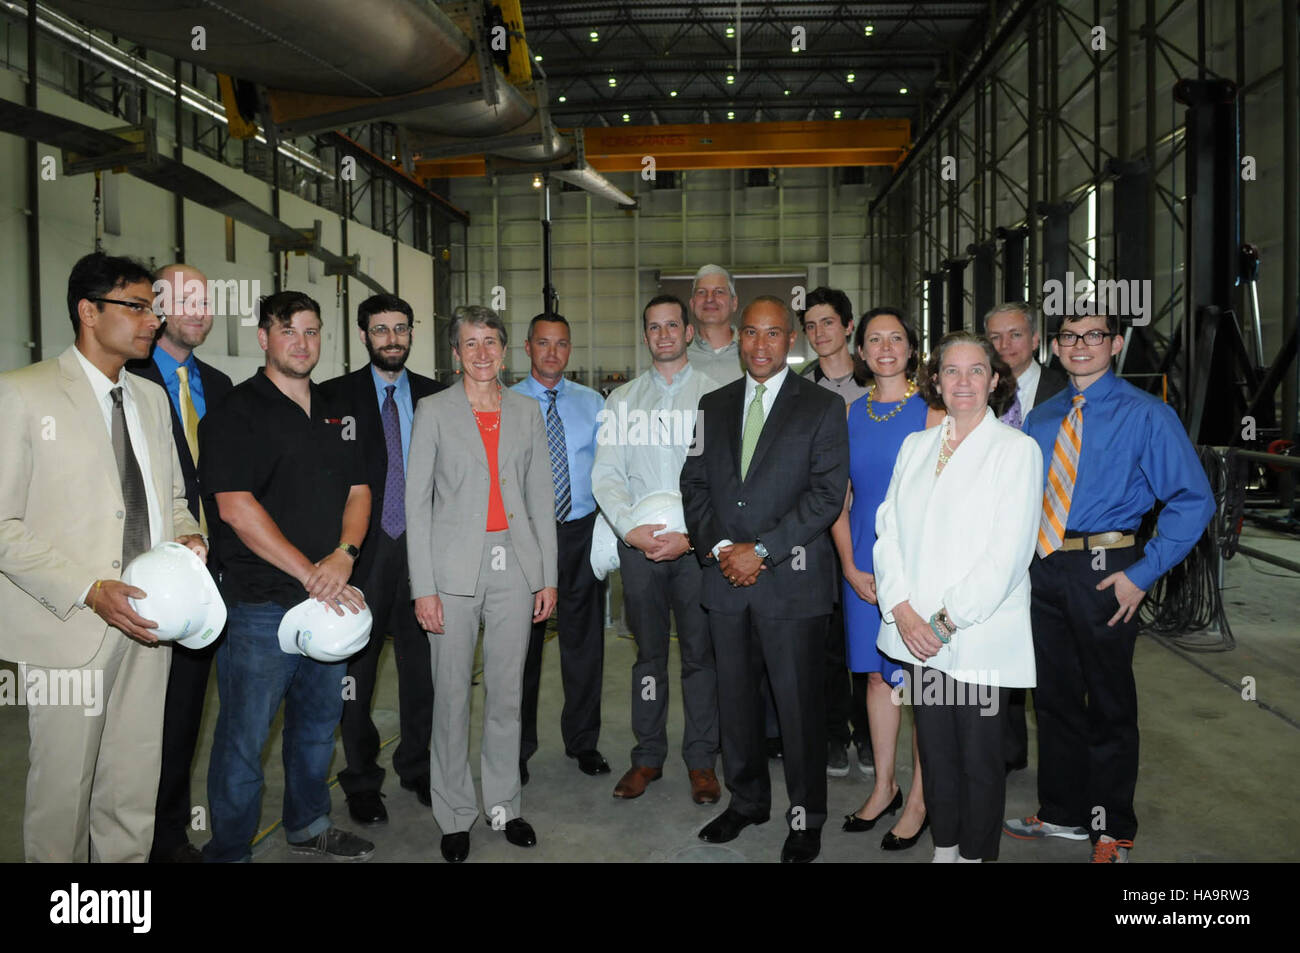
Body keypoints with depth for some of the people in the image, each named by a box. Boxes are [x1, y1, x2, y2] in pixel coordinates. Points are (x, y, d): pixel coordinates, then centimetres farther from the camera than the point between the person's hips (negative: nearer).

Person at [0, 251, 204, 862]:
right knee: (62, 788, 5)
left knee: (135, 790, 12)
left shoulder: (152, 398, 15)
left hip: (147, 620, 5)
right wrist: (89, 592, -20)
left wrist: (186, 536, -1)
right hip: (68, 627, -5)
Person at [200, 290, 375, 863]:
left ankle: (309, 826, 36)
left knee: (319, 723, 18)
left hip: (331, 598, 7)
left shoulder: (333, 414, 13)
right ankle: (229, 851, 19)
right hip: (262, 603, -6)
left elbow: (358, 490, 10)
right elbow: (236, 508, -16)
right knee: (244, 738, 2)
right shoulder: (235, 413, -7)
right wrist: (310, 573, -17)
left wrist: (343, 556, -9)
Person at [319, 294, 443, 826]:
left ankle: (417, 768, 29)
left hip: (421, 545, 2)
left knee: (421, 663, 11)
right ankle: (361, 781, 24)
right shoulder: (335, 396, 0)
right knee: (357, 668, 8)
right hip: (362, 550, -2)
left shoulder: (434, 397, 7)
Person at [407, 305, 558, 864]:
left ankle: (503, 805, 24)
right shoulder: (434, 411, 1)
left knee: (507, 692, 10)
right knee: (452, 696, 4)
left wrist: (548, 576, 6)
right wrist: (423, 587, -8)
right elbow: (416, 501, -2)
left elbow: (542, 498, 11)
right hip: (455, 568, -2)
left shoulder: (525, 412, 10)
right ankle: (455, 815, 19)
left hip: (514, 567, 3)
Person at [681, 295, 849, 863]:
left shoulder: (822, 407, -1)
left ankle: (806, 817, 21)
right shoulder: (713, 406, 13)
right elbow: (695, 484, 10)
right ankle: (746, 800, 32)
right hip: (726, 580, 4)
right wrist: (719, 548, -6)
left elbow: (827, 494, -9)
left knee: (799, 703, 3)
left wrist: (762, 550, -14)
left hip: (794, 581, -4)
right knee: (734, 697, 13)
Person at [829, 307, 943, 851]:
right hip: (863, 565, 4)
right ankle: (884, 785, 27)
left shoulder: (930, 412, -5)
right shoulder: (850, 413, 7)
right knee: (877, 674, 12)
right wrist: (850, 568, -2)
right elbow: (837, 498, 8)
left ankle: (919, 798, 17)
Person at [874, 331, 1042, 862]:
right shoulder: (915, 446, 10)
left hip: (980, 636, -4)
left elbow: (1007, 554, -12)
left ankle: (976, 854, 26)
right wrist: (903, 612, -8)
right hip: (917, 633, 4)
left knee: (980, 760, 7)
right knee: (935, 753, 14)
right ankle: (943, 849, 32)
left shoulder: (1016, 449, -5)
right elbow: (889, 531, 5)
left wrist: (945, 622, -15)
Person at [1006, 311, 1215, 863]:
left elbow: (1193, 500, -10)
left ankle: (1112, 831, 27)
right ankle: (1062, 813, 34)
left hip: (1103, 572, -5)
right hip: (1043, 569, 5)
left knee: (1109, 703, 8)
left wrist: (1143, 574, -15)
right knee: (1054, 695, 16)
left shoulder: (1145, 415, -6)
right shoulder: (1041, 420, 10)